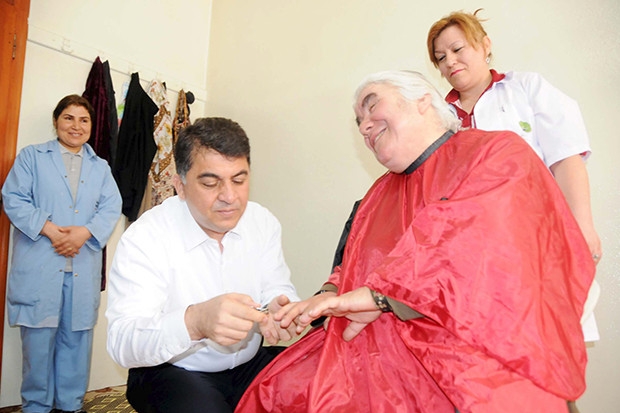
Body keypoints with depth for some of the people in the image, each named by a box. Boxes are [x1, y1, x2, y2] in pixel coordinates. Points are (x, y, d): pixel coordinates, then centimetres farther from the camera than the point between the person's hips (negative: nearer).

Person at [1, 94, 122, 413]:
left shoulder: (101, 167, 16)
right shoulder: (32, 156, 9)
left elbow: (111, 208, 4)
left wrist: (84, 232, -14)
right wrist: (50, 230, -15)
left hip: (84, 266, 3)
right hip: (39, 264, -2)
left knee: (76, 336, 7)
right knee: (38, 337, 2)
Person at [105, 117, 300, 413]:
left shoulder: (264, 223, -2)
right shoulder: (143, 239, -17)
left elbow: (278, 290, -2)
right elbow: (121, 343, -24)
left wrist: (278, 309, -28)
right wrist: (195, 321, -45)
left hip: (250, 364, 4)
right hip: (172, 371, -3)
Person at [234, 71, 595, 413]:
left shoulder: (499, 153, 1)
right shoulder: (382, 193, 23)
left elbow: (483, 241, -17)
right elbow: (356, 268, 19)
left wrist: (378, 294, -19)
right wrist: (331, 297, -4)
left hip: (485, 350, -5)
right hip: (388, 348, 6)